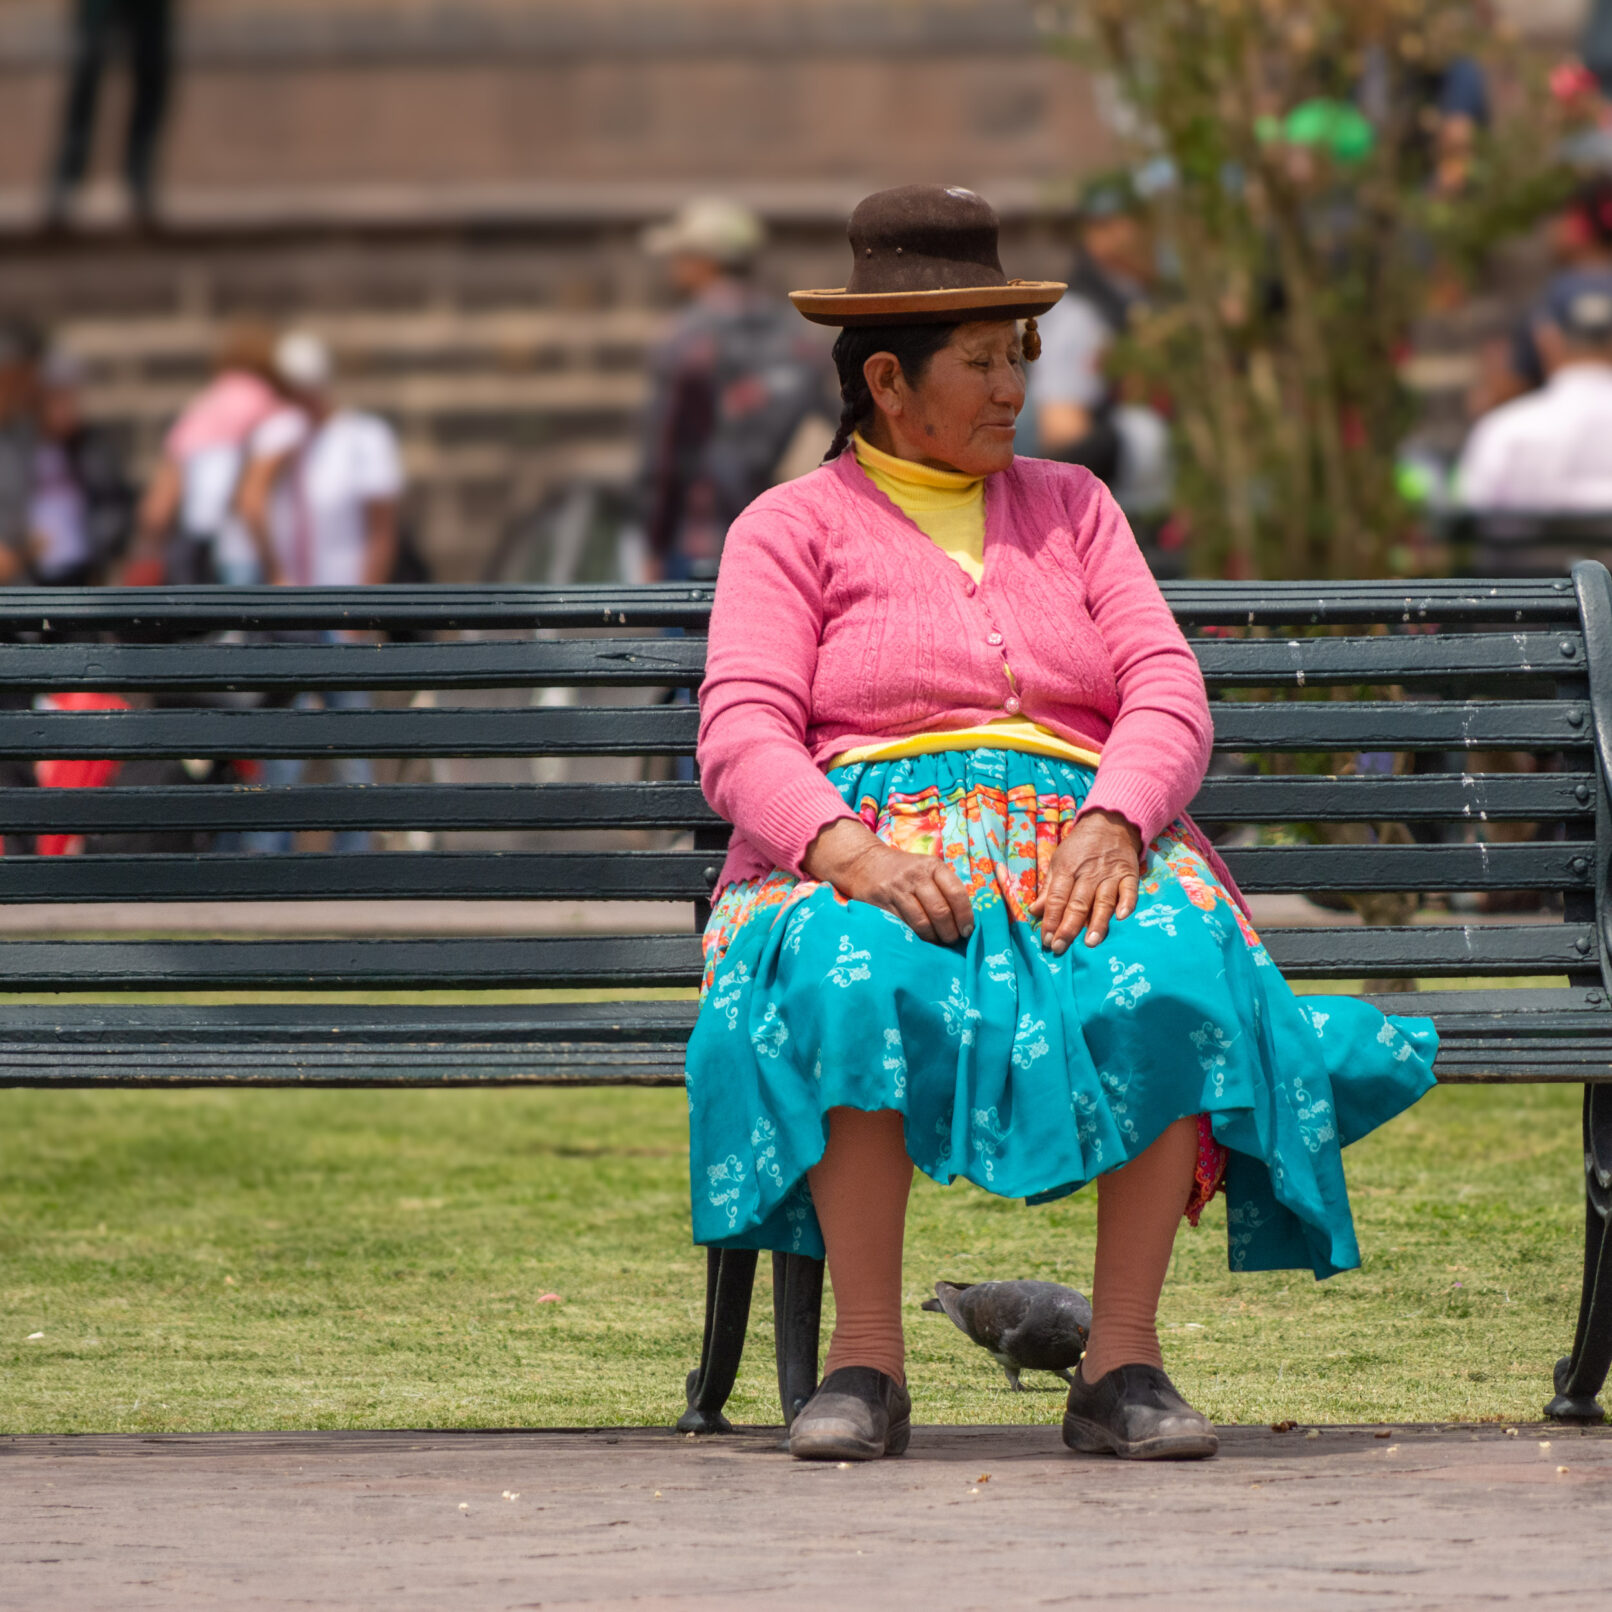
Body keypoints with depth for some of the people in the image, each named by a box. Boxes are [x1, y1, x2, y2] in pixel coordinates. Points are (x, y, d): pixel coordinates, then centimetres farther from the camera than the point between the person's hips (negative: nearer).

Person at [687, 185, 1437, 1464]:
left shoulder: (1070, 507, 21)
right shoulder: (794, 527, 11)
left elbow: (1168, 690, 7)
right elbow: (743, 737, -2)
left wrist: (1112, 826, -15)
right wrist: (852, 854, -23)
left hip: (1076, 840, 2)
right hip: (868, 838, -2)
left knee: (1174, 971, -34)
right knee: (862, 981, -39)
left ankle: (1124, 1363, -31)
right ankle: (865, 1366, -34)